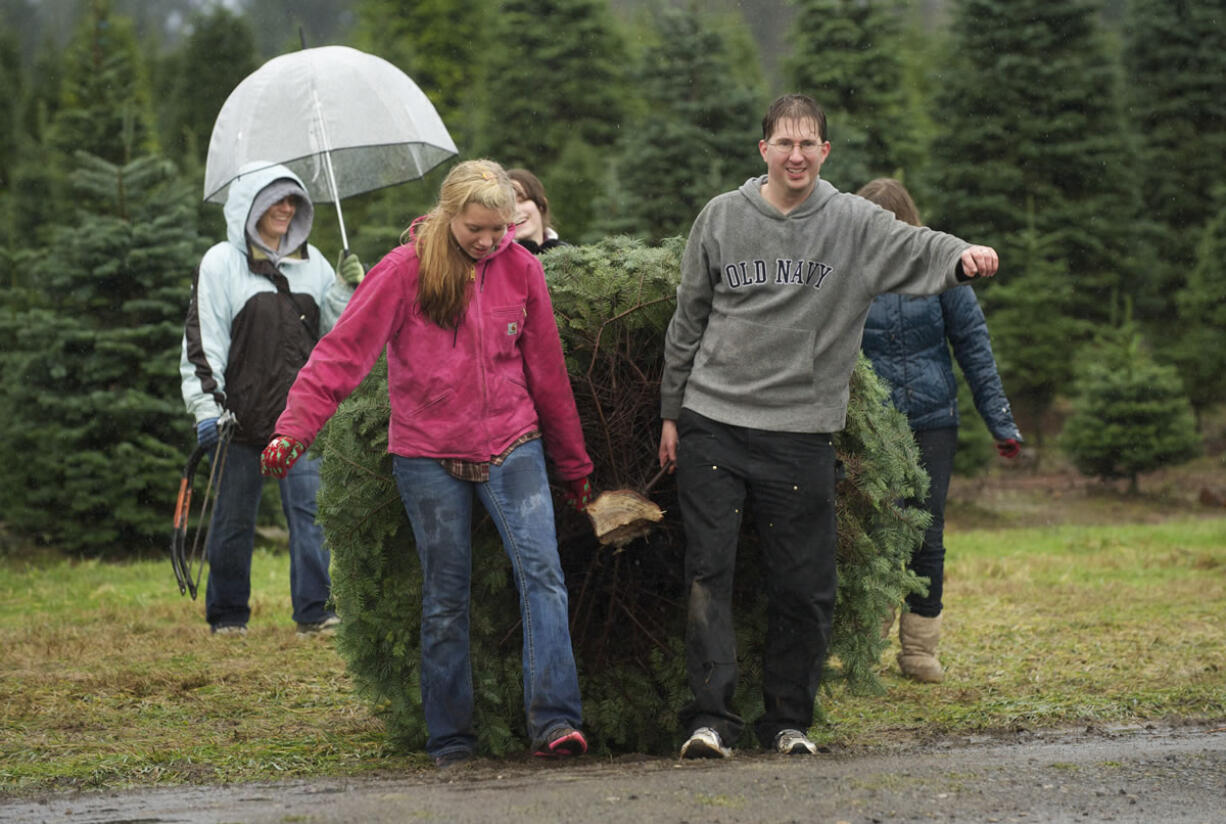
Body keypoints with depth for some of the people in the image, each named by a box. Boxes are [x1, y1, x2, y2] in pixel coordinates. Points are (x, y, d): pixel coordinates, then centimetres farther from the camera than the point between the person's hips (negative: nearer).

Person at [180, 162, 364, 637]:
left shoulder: (311, 261, 13)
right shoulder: (221, 264, 0)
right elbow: (201, 340, -4)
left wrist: (351, 290, -1)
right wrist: (205, 406, -11)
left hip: (301, 413, 3)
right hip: (243, 415, -3)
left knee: (309, 509, -6)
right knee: (234, 518, 5)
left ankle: (315, 611, -4)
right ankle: (227, 615, 17)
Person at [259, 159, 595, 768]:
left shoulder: (520, 269, 4)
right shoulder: (405, 271, -6)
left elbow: (546, 370, 13)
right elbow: (344, 351, -9)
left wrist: (572, 465, 19)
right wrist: (294, 429, -20)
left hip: (511, 445, 2)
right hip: (429, 454, -2)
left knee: (541, 571, -15)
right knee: (446, 595, 3)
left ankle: (553, 720, -20)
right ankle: (450, 738, 11)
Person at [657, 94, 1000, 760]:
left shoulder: (853, 222, 2)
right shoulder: (721, 218, 6)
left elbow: (912, 248, -16)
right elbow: (688, 322, 13)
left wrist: (962, 255, -39)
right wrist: (672, 411, 13)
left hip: (803, 434, 0)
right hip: (713, 423, 0)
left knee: (804, 587, 3)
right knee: (708, 575, -6)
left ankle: (789, 718, 16)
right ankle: (710, 716, -4)